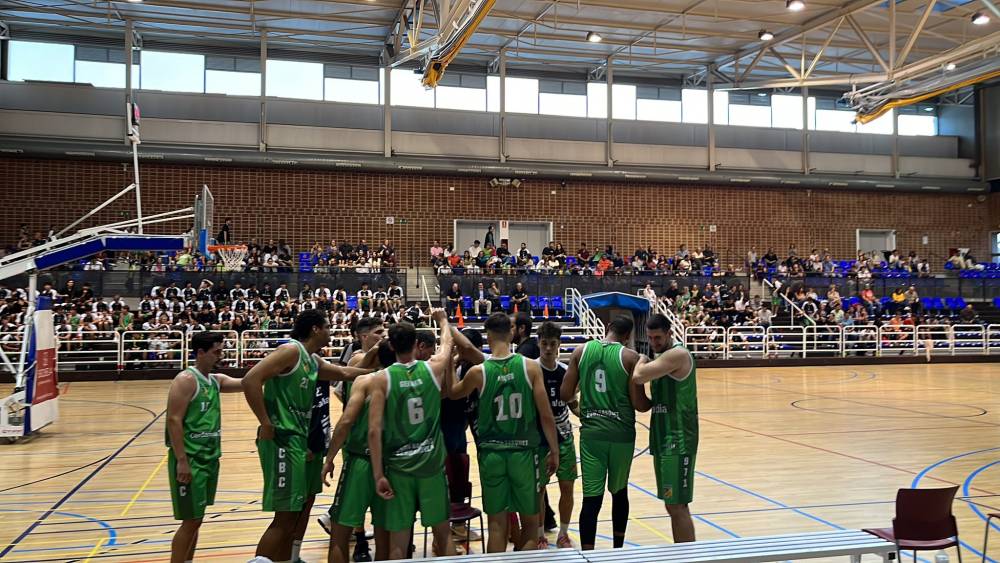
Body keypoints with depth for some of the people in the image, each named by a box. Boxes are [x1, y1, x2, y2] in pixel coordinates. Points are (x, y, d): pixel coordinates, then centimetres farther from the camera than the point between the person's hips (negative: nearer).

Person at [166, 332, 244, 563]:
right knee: (191, 520, -4)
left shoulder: (217, 380, 10)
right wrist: (182, 461, -23)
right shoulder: (186, 380, -14)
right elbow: (174, 420, -19)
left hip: (210, 458, 8)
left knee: (196, 519, 15)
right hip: (190, 460, -8)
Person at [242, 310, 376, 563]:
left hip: (299, 439, 10)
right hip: (281, 439, -10)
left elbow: (345, 373, 25)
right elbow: (250, 380, -21)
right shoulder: (291, 350, -13)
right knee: (285, 516, -8)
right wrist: (266, 423, -19)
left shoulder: (314, 360, 15)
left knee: (294, 513, 15)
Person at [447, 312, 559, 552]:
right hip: (523, 451, 0)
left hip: (491, 453, 1)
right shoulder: (530, 367, -8)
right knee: (530, 522, 15)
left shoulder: (478, 372, -7)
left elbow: (453, 393, 14)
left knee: (497, 524, 11)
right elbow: (546, 416, -6)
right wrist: (554, 451, 5)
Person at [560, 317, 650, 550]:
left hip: (591, 434, 1)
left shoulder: (581, 351, 2)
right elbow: (639, 404, -8)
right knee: (619, 493, 19)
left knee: (591, 499, 1)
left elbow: (565, 394, 1)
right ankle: (618, 550, 34)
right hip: (622, 435, -1)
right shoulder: (630, 357, -6)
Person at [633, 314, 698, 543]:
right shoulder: (662, 357, 15)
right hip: (663, 438, 10)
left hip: (679, 440, -10)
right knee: (672, 505, 14)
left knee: (678, 506, -7)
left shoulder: (678, 354, -16)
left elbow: (638, 377, -24)